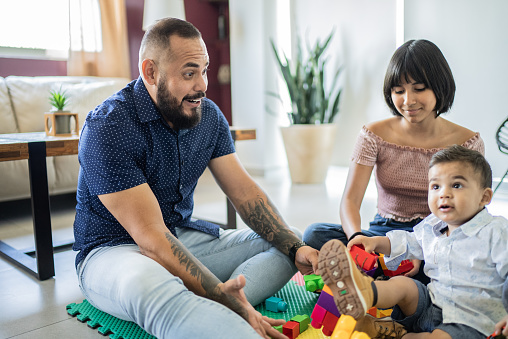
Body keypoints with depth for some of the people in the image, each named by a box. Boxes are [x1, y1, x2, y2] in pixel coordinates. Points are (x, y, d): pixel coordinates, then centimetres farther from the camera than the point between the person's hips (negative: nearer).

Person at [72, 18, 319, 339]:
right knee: (146, 285, -42)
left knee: (284, 244, -7)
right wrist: (221, 295, -35)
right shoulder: (106, 128, -21)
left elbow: (245, 191, -1)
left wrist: (295, 248, -15)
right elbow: (151, 237, -26)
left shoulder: (209, 116, -1)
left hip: (184, 236, 7)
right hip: (114, 249, -7)